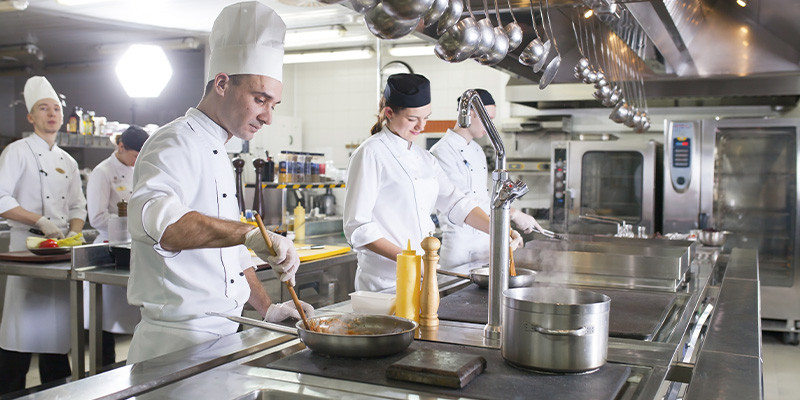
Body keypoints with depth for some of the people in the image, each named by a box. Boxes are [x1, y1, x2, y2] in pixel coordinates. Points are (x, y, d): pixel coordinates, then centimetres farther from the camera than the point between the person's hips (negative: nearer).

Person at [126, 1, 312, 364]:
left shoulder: (217, 155, 17)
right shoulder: (177, 143, -13)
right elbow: (153, 218, -36)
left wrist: (267, 308, 15)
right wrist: (250, 233, -41)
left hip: (221, 334, 9)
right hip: (179, 342, -9)